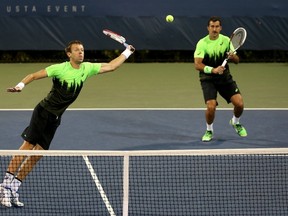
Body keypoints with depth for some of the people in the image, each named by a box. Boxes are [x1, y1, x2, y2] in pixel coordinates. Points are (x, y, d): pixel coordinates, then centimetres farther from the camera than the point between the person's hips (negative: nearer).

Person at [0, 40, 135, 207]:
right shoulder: (60, 68, -12)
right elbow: (34, 76, -12)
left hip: (55, 118, 5)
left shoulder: (87, 68, 4)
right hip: (43, 111, -5)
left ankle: (14, 189, 7)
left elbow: (111, 66, 13)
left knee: (39, 152, 2)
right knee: (28, 145, -12)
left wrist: (127, 52, 12)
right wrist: (21, 85, -28)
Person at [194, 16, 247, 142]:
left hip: (225, 77, 3)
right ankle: (209, 131, 9)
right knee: (211, 106, -21)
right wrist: (213, 70, -35)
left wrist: (232, 57, -21)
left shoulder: (226, 40, -1)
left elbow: (237, 61, 3)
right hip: (208, 78, -3)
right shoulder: (202, 43, -12)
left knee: (239, 103, -10)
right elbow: (197, 65, -20)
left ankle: (235, 122, 25)